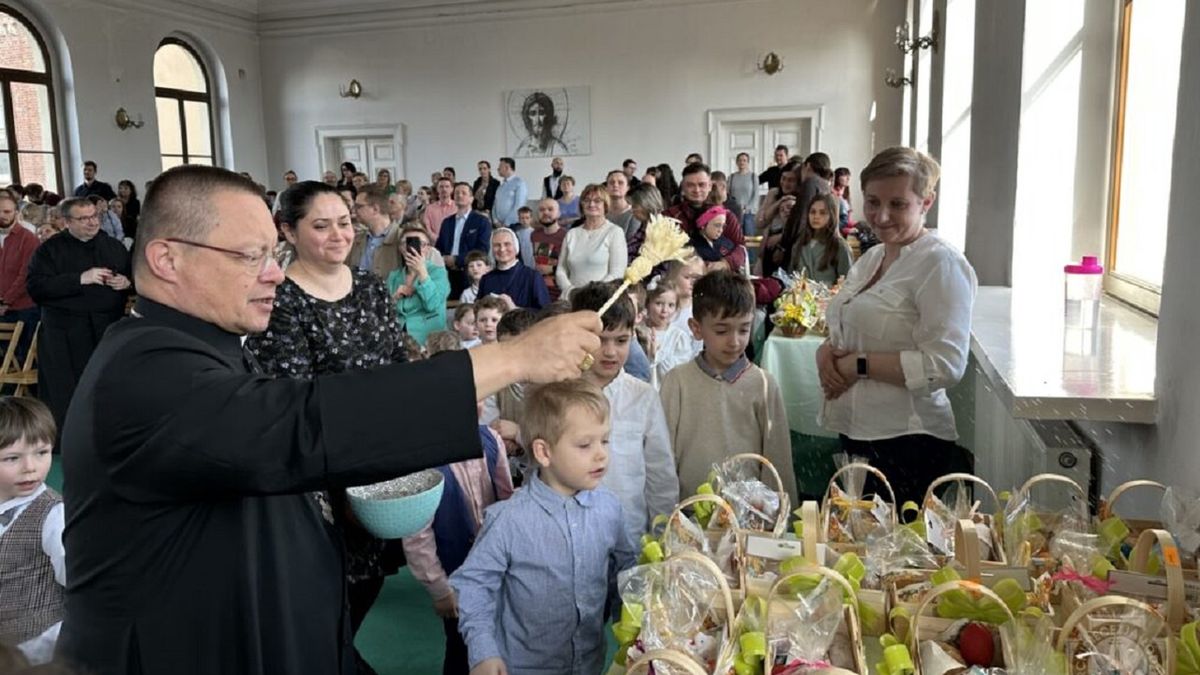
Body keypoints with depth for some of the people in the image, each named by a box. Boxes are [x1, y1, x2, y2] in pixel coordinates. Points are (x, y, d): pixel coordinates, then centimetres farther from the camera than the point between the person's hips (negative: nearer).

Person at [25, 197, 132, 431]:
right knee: (65, 397, 0)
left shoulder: (115, 246, 13)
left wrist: (127, 282, -4)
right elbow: (35, 286, -10)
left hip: (110, 330, 3)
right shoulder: (50, 249, 1)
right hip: (65, 335, -3)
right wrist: (81, 279, -19)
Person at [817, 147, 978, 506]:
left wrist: (860, 365, -17)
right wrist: (827, 350, -1)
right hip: (854, 432, 8)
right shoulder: (872, 257, 12)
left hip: (906, 443, -8)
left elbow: (945, 365, -20)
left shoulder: (940, 264, -13)